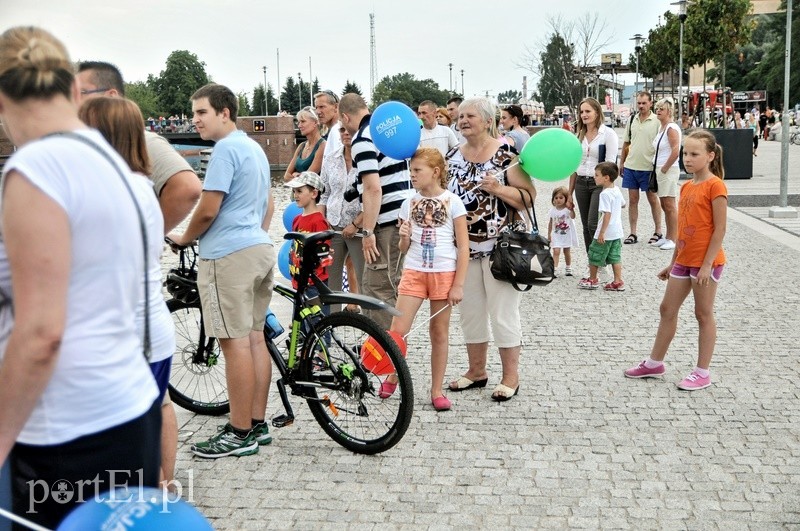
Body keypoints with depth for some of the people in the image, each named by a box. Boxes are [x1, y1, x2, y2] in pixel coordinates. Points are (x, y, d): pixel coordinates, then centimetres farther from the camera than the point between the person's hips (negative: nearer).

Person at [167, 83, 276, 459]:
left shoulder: (226, 149, -13)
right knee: (254, 337, 12)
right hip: (259, 248, 10)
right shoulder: (254, 148, 18)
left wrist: (184, 238, 0)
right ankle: (258, 424, 19)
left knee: (235, 342, -6)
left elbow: (208, 209, -16)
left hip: (228, 255, -10)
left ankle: (240, 434, 0)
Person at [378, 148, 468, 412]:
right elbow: (403, 249, 12)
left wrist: (458, 284, -8)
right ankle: (392, 376, 18)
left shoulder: (452, 201, -2)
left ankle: (436, 391, 15)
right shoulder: (409, 203, 7)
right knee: (397, 330, -7)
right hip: (414, 272, 2)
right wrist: (404, 237, -12)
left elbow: (463, 246, -3)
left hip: (444, 273, -2)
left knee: (439, 333, 5)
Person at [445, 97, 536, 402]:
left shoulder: (506, 155, -9)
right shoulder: (453, 157, 9)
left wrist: (498, 189, -23)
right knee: (470, 312, 14)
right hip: (465, 248, 6)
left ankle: (511, 376, 14)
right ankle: (477, 371, 28)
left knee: (503, 313, 1)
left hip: (499, 248, -6)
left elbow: (529, 196, -11)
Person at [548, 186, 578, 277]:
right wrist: (549, 234, 8)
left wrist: (571, 208, -45)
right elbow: (551, 223, 7)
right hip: (556, 235, 1)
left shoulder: (568, 209, -13)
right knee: (556, 251, -12)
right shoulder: (553, 210, -3)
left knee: (567, 252, 14)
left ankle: (568, 269, 30)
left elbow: (573, 217, -34)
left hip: (567, 235, -1)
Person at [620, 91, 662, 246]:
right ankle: (633, 233, 13)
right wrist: (621, 163, 13)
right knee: (632, 199, 7)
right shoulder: (632, 120, 8)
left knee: (653, 199, 6)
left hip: (648, 167, -4)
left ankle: (658, 231, 17)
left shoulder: (656, 121, -6)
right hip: (631, 166, 4)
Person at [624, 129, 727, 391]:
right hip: (684, 260, 8)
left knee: (704, 314, 2)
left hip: (705, 261, -8)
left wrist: (707, 264, -19)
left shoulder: (715, 186, -12)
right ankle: (654, 363, 24)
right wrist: (673, 262, 18)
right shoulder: (686, 187, 11)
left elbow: (720, 228, -16)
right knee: (667, 309, 12)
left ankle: (702, 373, 13)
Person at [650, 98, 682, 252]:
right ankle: (667, 237, 22)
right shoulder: (661, 127, 14)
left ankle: (673, 239, 0)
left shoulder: (671, 128, -14)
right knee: (664, 206, 14)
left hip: (668, 170, -10)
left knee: (669, 205, -6)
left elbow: (675, 151, -25)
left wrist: (665, 169, -18)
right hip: (659, 169, 10)